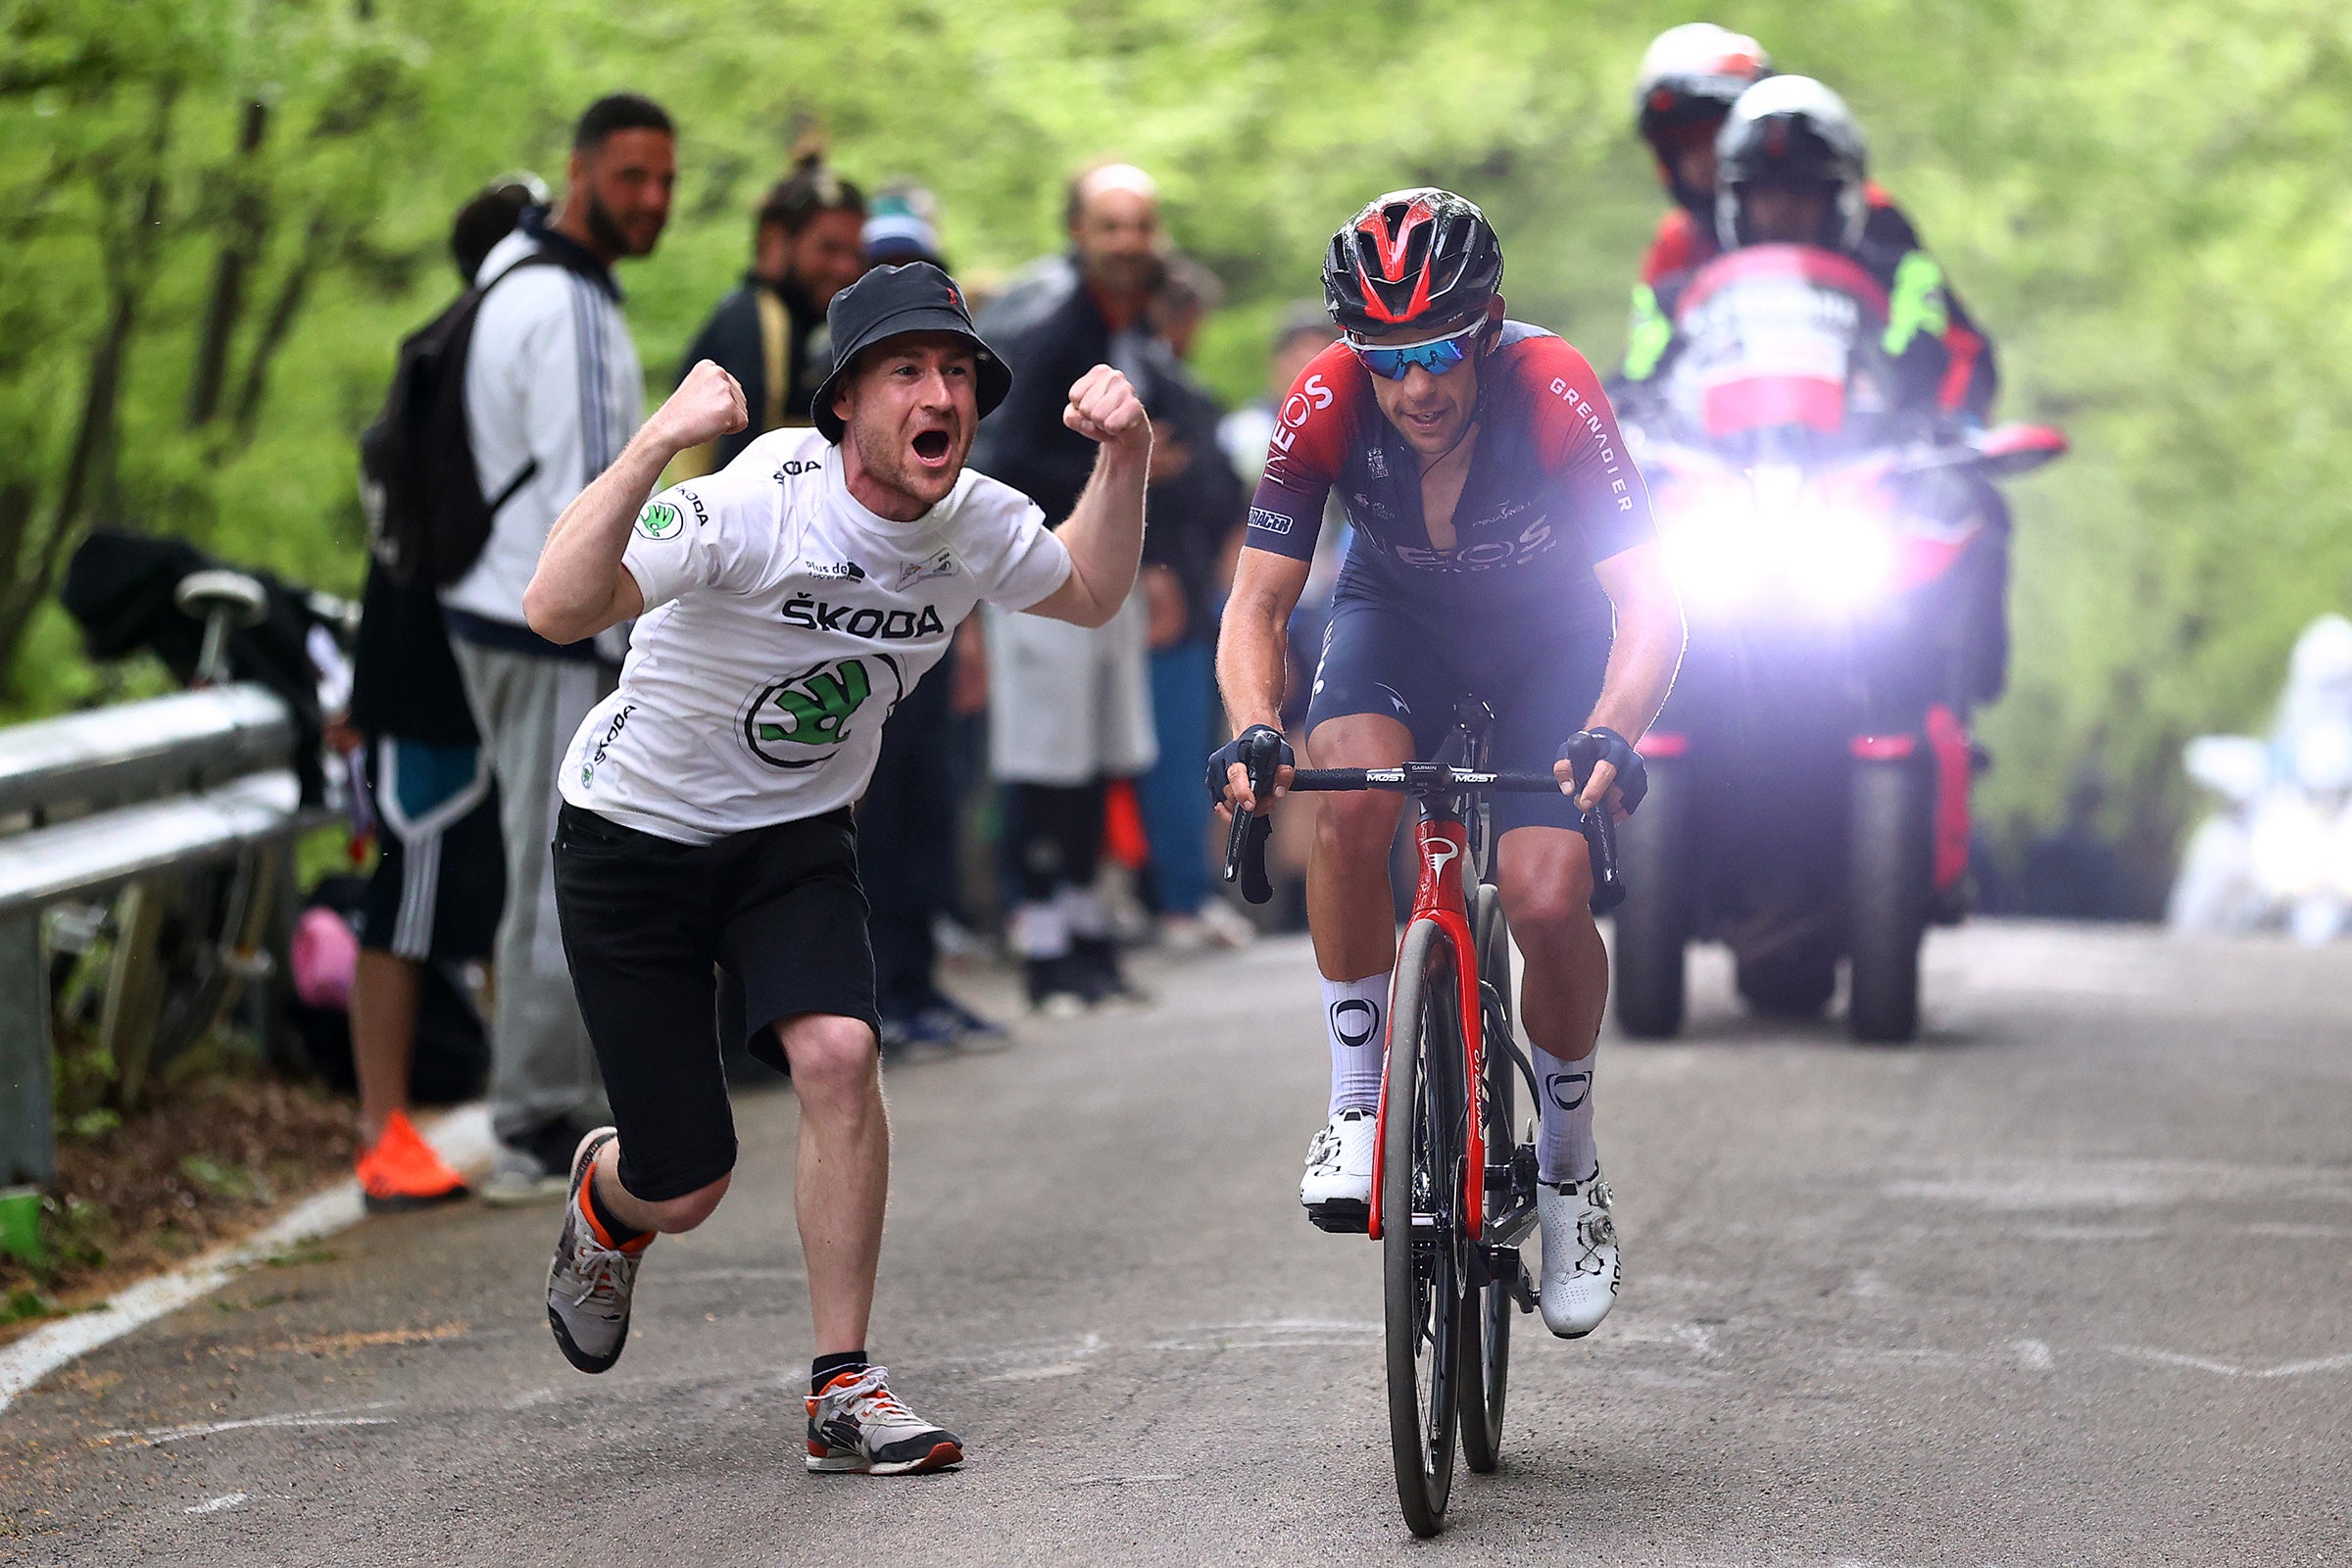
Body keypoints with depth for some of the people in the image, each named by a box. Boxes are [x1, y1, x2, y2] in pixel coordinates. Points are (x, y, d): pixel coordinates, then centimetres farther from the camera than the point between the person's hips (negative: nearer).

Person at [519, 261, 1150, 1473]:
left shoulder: (977, 524, -11)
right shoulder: (759, 503, -30)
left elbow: (1089, 595, 12)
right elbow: (558, 610, -42)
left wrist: (1123, 460, -6)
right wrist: (656, 444, -53)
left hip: (795, 836, 4)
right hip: (635, 839, -4)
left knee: (837, 1055, -25)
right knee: (685, 1188, -2)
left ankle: (843, 1393, -13)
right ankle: (607, 1209, 39)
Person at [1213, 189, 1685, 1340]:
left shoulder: (1554, 393, -33)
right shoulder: (1327, 405, -27)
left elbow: (1649, 600, -36)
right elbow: (1256, 602, -24)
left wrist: (1611, 733, -54)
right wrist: (1254, 730, -44)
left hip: (1549, 639, -1)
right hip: (1398, 620, 1)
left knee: (1550, 905, -19)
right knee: (1351, 798, -31)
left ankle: (1567, 1168, 7)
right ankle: (1356, 1109, -15)